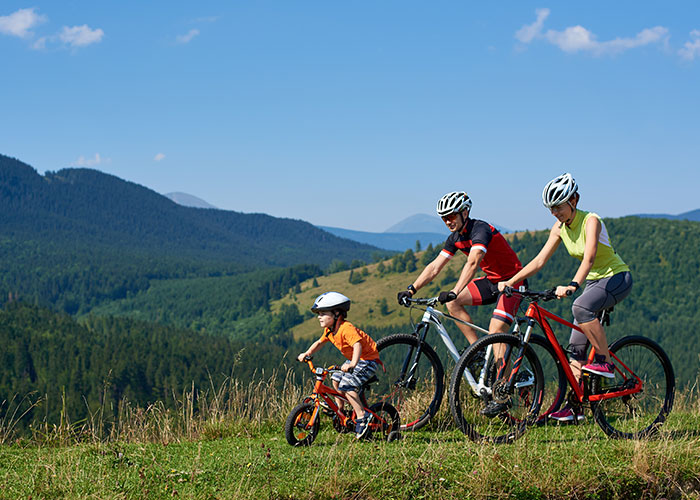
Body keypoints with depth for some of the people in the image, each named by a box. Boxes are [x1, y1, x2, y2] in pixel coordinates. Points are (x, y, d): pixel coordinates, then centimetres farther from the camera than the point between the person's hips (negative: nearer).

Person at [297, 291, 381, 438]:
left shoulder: (346, 328, -30)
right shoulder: (329, 330, 2)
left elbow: (357, 345, -43)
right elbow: (320, 342, 17)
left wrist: (353, 364, -58)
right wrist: (307, 353, 2)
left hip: (367, 359, -10)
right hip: (353, 359, 10)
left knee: (347, 385, -20)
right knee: (336, 378, 13)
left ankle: (362, 416, -18)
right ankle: (340, 409, 27)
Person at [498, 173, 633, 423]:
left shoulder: (591, 220, -22)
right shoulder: (560, 227, -1)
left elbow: (589, 257, -37)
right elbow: (540, 260, 0)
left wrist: (572, 285, -52)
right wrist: (511, 281, -9)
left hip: (617, 277, -8)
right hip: (594, 281, 8)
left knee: (581, 307, -36)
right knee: (576, 346, 0)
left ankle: (606, 362, -23)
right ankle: (574, 404, 4)